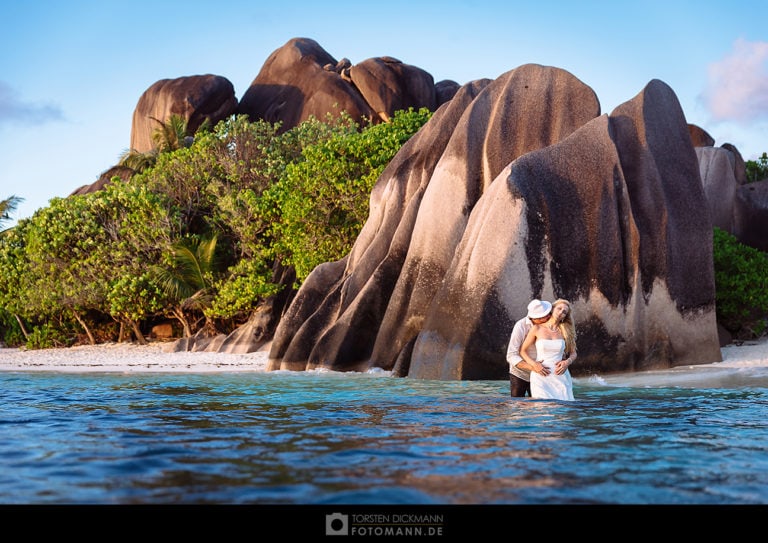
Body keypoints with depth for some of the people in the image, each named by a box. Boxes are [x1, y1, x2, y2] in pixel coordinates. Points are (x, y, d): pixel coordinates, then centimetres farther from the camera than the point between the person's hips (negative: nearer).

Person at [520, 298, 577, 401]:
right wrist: (534, 364, -9)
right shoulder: (537, 328, 2)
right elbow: (523, 351, 7)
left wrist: (567, 362, -4)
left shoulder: (565, 331, 8)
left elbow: (573, 353, 17)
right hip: (541, 376, -2)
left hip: (560, 376, 2)